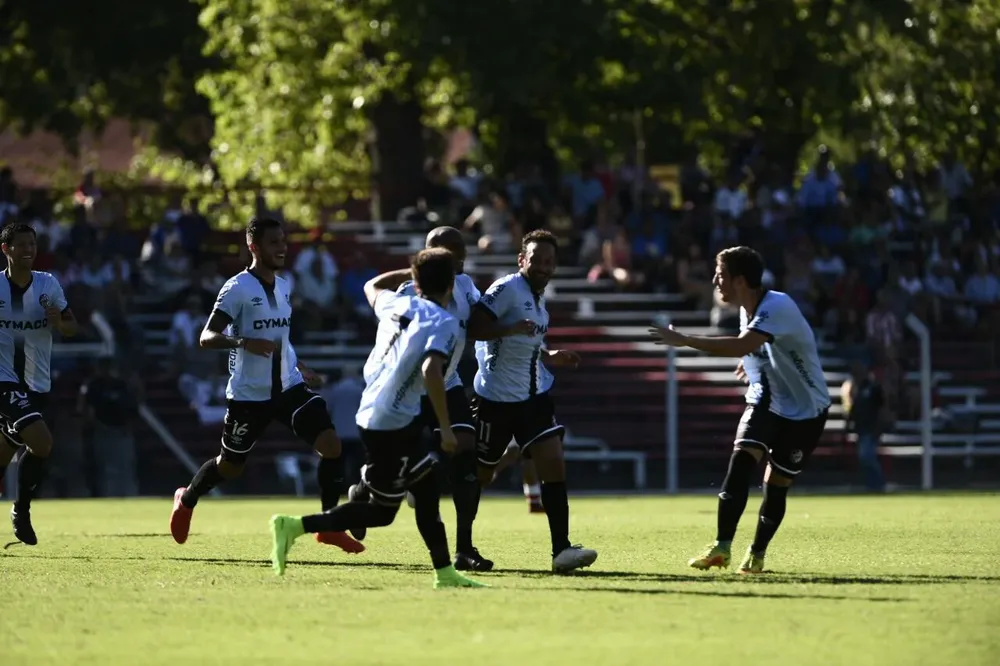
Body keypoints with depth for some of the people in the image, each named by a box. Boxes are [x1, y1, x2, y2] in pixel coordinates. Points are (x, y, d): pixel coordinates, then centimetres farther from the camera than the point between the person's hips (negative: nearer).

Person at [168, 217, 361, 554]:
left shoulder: (283, 287, 10)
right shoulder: (238, 289, -14)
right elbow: (206, 337, -21)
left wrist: (300, 368, 22)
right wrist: (243, 342, -37)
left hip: (289, 387, 6)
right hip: (249, 394, -5)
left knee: (331, 444, -13)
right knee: (230, 466, 9)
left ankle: (329, 525, -3)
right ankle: (186, 500, 41)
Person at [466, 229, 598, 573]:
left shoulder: (538, 299, 14)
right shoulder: (507, 288, -13)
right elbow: (473, 328, -23)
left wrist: (550, 357, 15)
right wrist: (511, 328, -35)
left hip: (534, 396, 7)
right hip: (496, 398, -7)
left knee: (553, 465, -8)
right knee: (480, 474, 6)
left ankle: (561, 549, -13)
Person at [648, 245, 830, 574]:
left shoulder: (777, 307, -27)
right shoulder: (748, 309, 0)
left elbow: (742, 346, -43)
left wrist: (683, 340, -41)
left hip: (804, 411, -6)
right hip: (765, 402, 6)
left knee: (776, 484, 0)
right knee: (742, 458, -18)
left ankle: (757, 553, 21)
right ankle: (721, 547, -22)